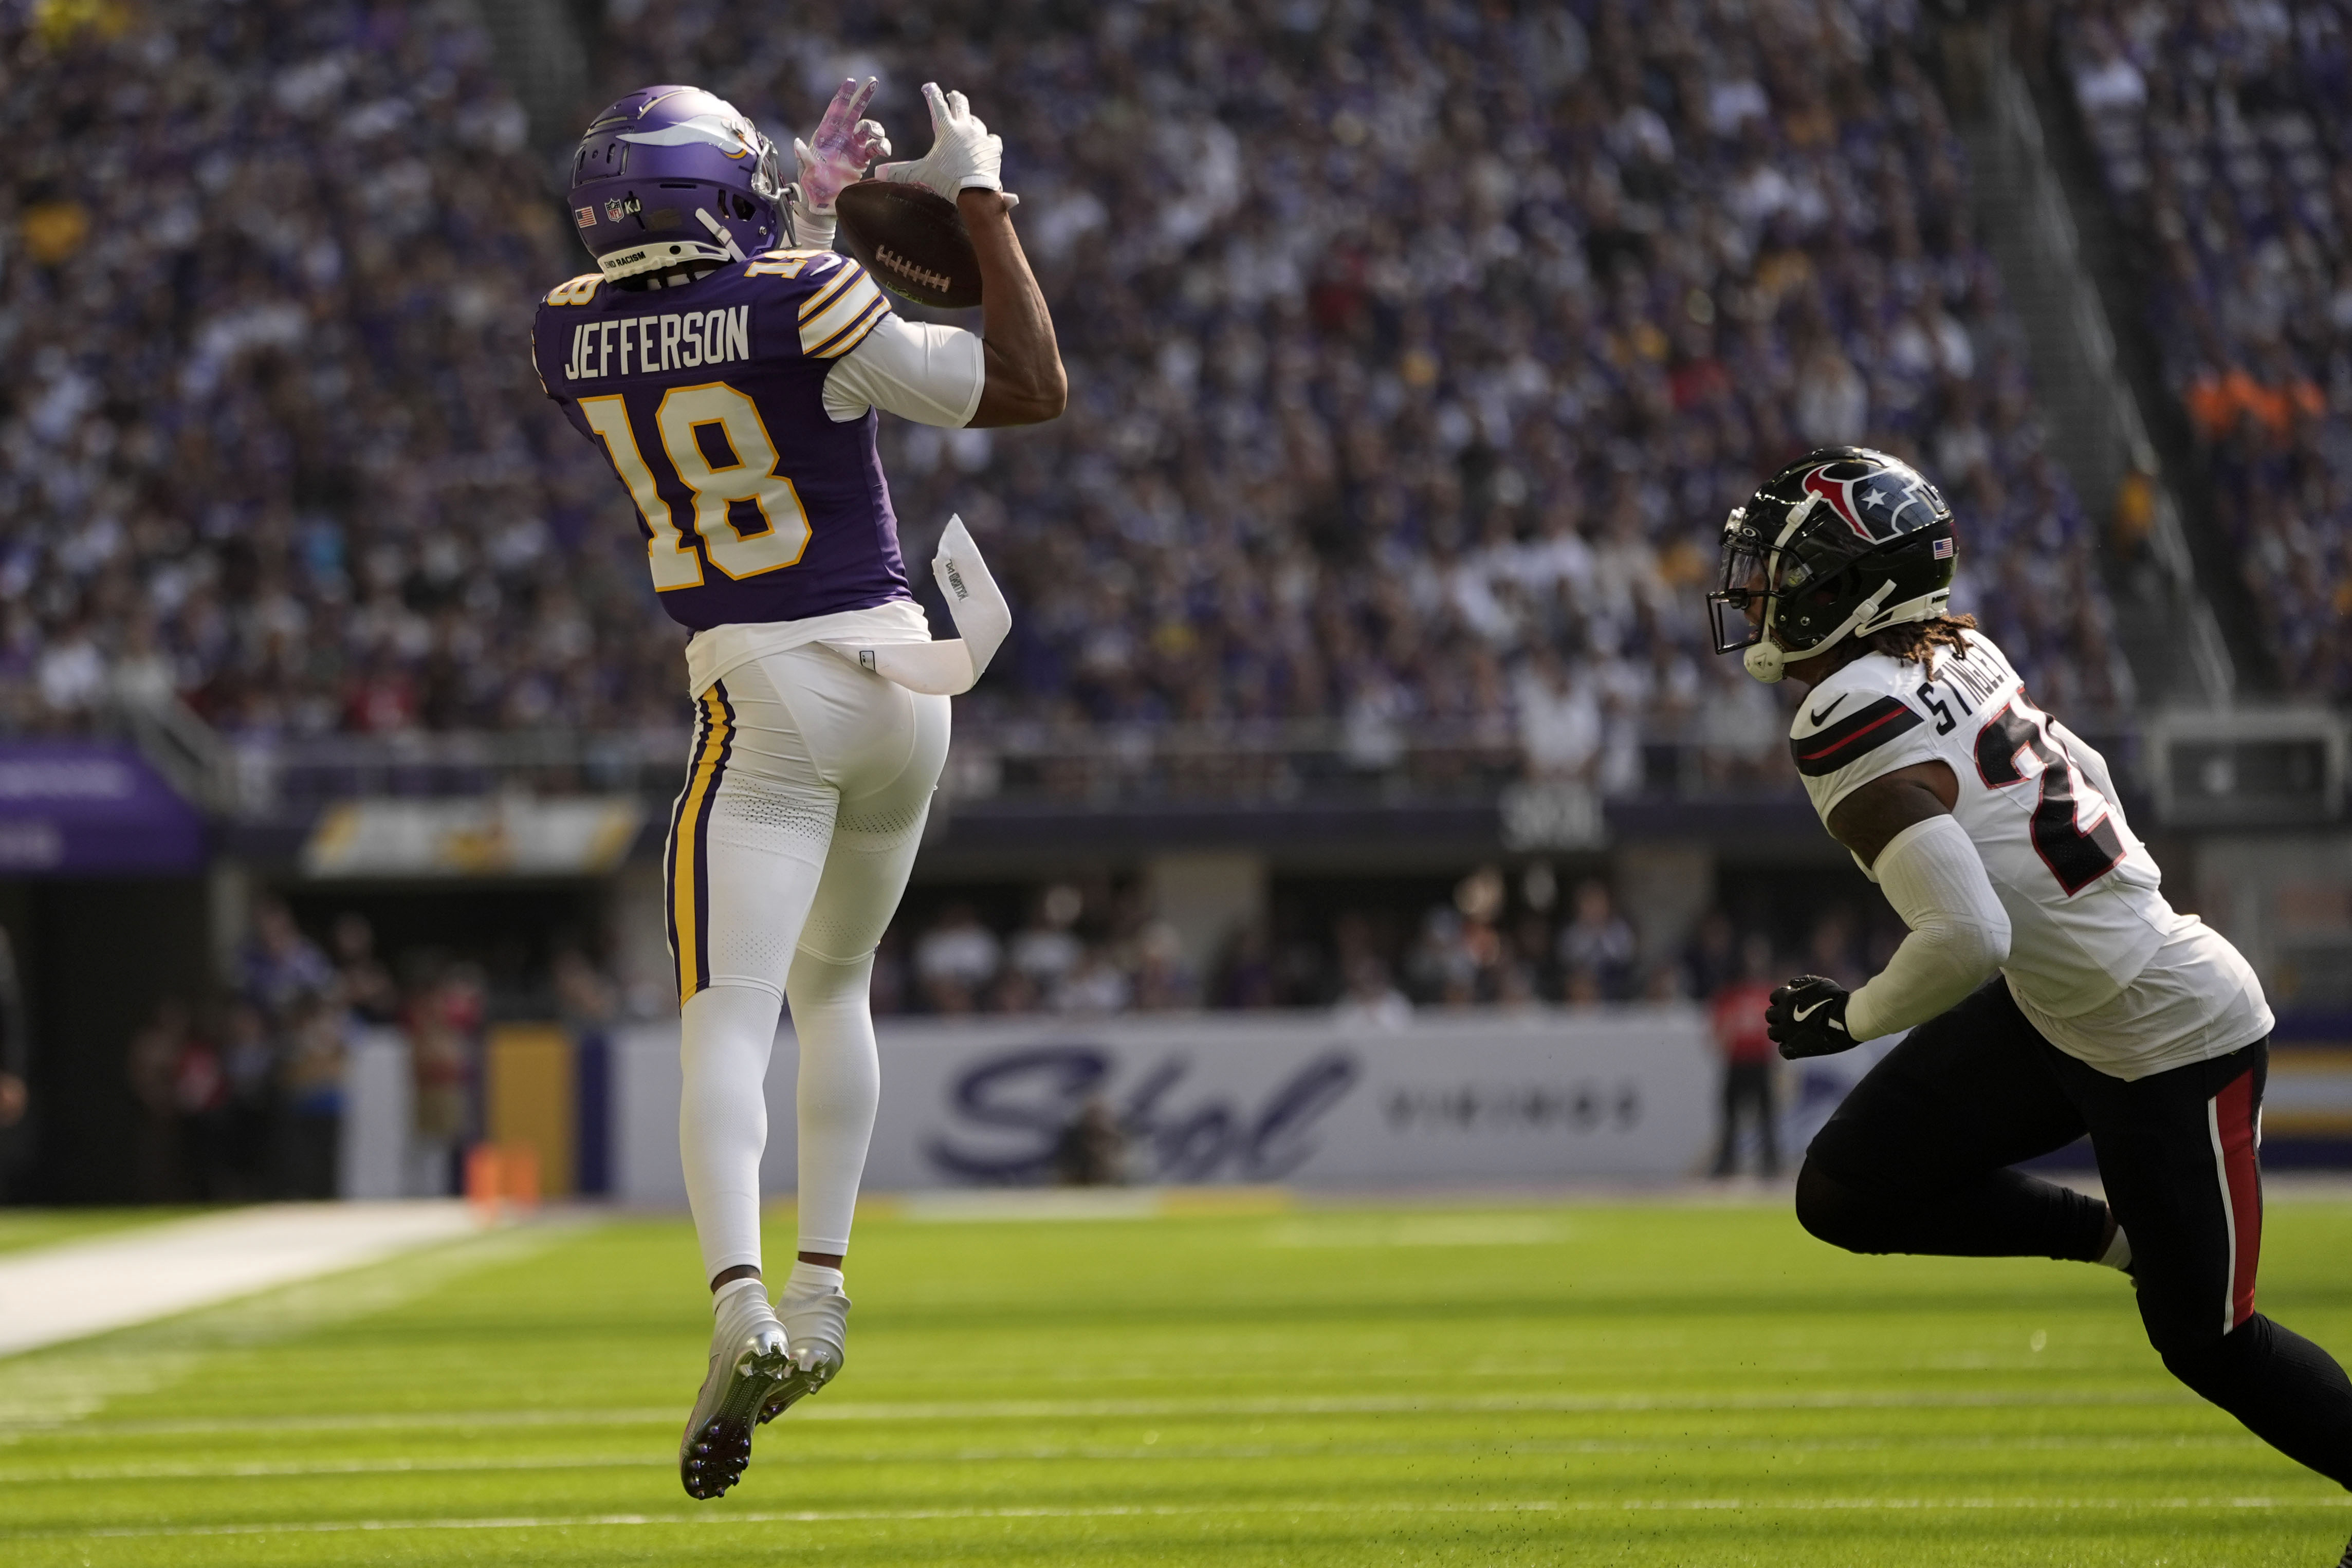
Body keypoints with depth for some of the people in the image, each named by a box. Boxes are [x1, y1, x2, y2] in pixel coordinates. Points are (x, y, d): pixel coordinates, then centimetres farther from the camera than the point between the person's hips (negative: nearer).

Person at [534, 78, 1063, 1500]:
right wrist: (983, 204, 0)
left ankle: (743, 1313, -32)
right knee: (831, 989, 23)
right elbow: (1034, 390, -6)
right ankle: (821, 1297, 21)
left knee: (727, 1024, -9)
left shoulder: (574, 334, 1)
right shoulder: (804, 308, -10)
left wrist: (811, 208, 25)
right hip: (900, 678, 1)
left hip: (765, 699, -1)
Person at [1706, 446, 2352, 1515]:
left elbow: (1968, 938, -34)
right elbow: (2083, 773, 16)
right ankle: (2123, 1238, 18)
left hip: (2173, 1044, -9)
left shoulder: (1853, 733, -27)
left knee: (2205, 1343, 8)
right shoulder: (1956, 658, 0)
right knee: (1848, 1196, 6)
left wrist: (1850, 1019, -17)